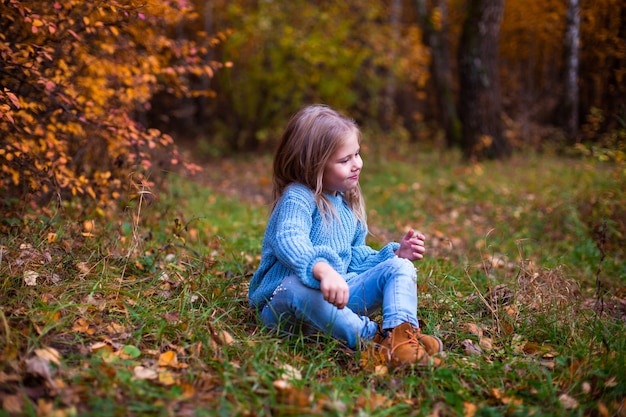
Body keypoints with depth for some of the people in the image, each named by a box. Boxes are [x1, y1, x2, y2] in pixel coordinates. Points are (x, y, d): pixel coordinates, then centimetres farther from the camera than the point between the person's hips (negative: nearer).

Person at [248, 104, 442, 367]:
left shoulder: (349, 203, 15)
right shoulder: (297, 198, -12)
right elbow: (289, 240, -35)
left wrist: (395, 253, 8)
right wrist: (323, 270, -54)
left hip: (338, 298, 8)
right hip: (284, 304, -7)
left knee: (400, 267, -7)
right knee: (300, 285, -41)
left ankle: (402, 333, -35)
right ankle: (370, 337, -42)